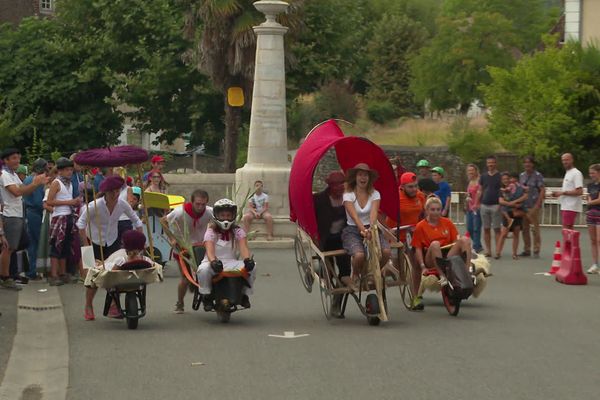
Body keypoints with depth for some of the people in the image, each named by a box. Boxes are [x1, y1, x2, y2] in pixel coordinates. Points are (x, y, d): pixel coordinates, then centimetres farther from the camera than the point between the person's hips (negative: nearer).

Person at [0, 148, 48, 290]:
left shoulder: (13, 175, 17)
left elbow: (24, 191, 14)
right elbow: (16, 192, -24)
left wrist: (36, 183, -1)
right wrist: (35, 184, -22)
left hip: (18, 215, 10)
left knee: (14, 247, 11)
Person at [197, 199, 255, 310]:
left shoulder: (237, 231, 7)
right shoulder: (211, 231, -1)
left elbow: (243, 247, -12)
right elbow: (210, 249, -20)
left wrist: (247, 259, -36)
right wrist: (213, 261, -44)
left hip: (231, 262, 2)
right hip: (215, 263, -2)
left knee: (251, 267, -24)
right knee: (204, 269, -38)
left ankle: (245, 295, -3)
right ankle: (207, 296, -12)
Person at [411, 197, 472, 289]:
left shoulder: (447, 223, 14)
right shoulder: (420, 226, 3)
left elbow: (455, 241, 14)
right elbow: (418, 249, 1)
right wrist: (423, 267, -11)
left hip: (449, 255, 4)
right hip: (431, 260, -4)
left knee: (465, 239, -18)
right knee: (435, 244, -36)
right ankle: (442, 276, -42)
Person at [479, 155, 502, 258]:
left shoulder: (500, 176, 1)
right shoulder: (483, 176, 12)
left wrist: (501, 204, -11)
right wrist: (477, 203, 4)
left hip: (495, 206, -4)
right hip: (484, 205, 4)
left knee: (497, 229, -4)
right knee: (486, 229, 5)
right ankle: (488, 250, 10)